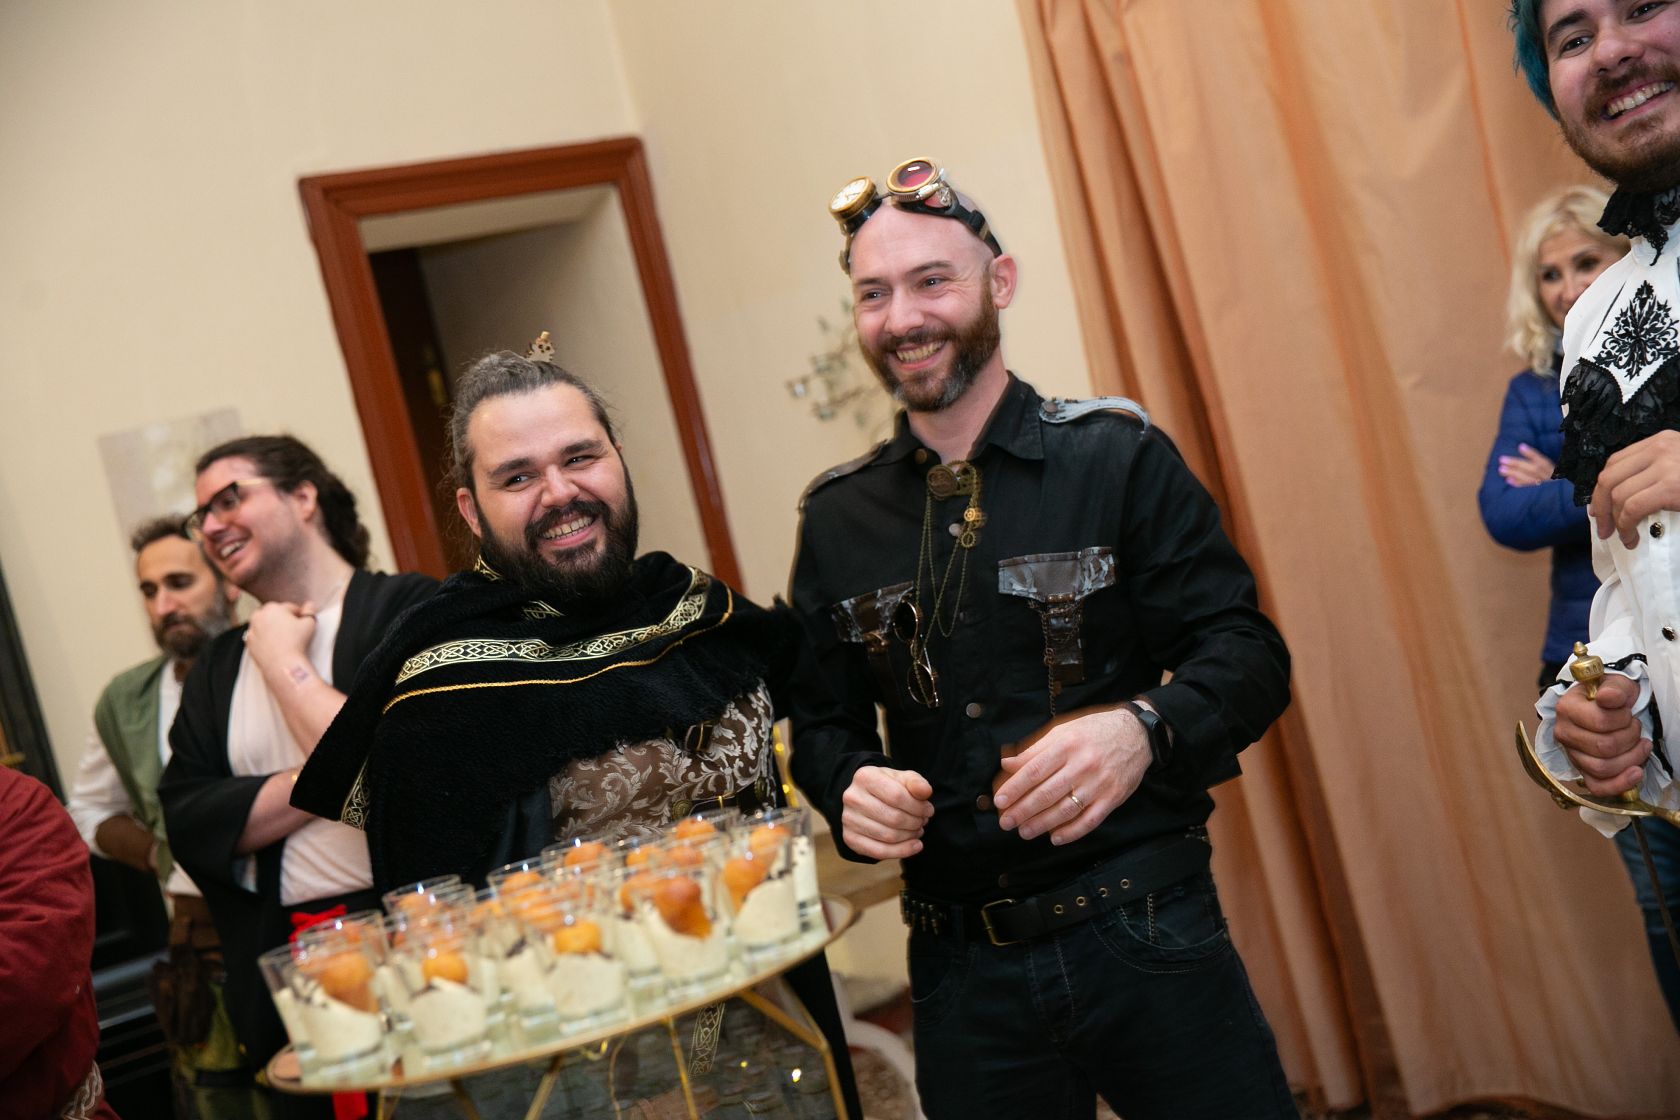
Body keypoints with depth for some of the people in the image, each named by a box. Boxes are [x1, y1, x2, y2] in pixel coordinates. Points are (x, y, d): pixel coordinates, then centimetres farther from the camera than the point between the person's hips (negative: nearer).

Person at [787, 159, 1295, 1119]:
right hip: (962, 968, 3)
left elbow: (1245, 654, -6)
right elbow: (822, 719, 12)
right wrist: (852, 788, -10)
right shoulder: (837, 517, 6)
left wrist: (1143, 730, -26)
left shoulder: (1117, 456, -3)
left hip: (1147, 932, -2)